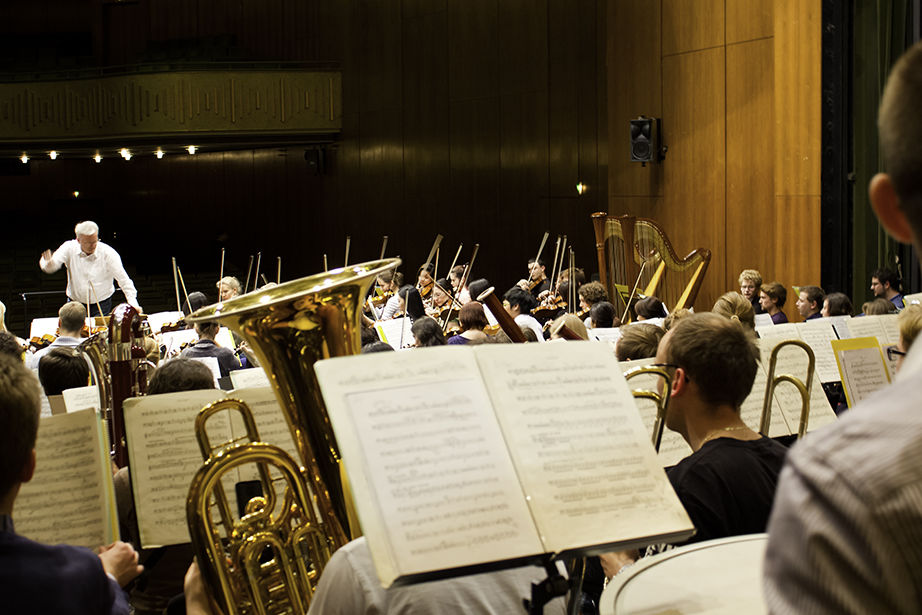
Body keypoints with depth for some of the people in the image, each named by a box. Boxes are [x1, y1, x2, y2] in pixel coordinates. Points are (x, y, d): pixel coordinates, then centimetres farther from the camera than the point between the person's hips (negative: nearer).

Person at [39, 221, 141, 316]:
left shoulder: (108, 253, -15)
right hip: (75, 302, 2)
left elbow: (124, 280, -13)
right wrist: (48, 263, -44)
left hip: (101, 303, -2)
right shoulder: (69, 248, -9)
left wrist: (133, 303, -22)